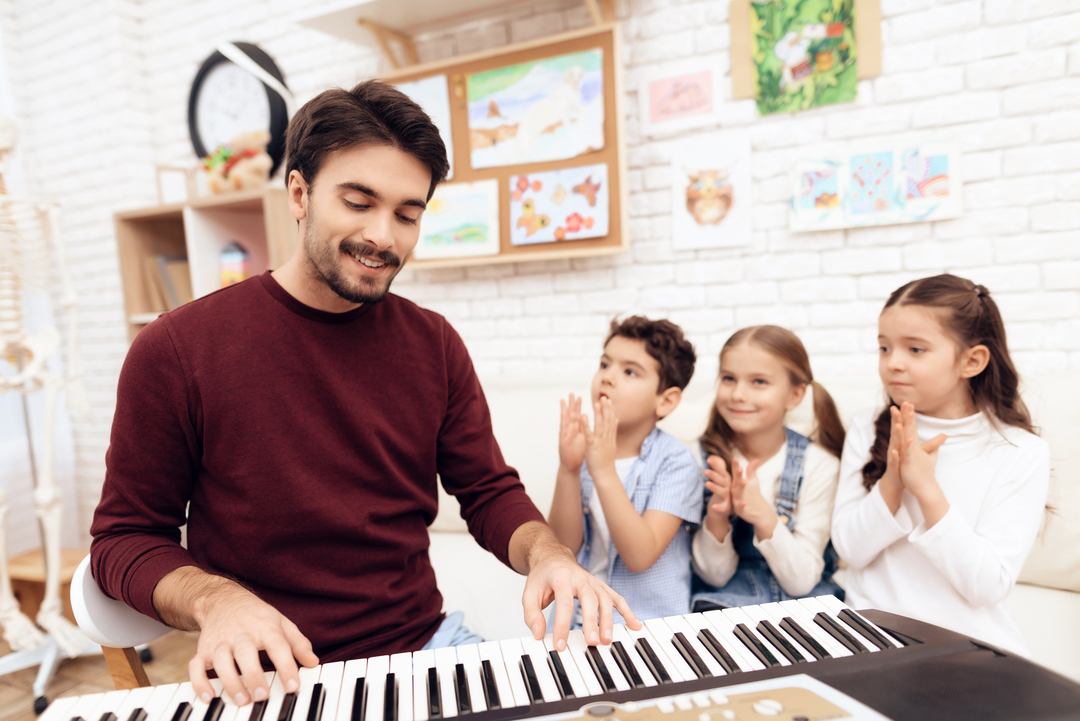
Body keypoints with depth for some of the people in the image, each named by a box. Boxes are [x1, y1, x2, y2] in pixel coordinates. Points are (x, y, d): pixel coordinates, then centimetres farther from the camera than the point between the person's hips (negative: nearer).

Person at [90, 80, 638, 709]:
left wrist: (546, 552, -17)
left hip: (428, 647, 4)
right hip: (269, 679, -2)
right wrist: (214, 600, -20)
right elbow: (126, 536, -1)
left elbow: (491, 492, 4)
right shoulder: (177, 350, -9)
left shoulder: (434, 344, 2)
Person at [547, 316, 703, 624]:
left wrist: (604, 472, -27)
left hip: (648, 620, -2)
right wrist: (568, 470, -19)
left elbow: (640, 556, -20)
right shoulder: (586, 447, 0)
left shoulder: (676, 463, -10)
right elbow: (565, 546, -6)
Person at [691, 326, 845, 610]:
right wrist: (716, 515, -25)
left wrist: (762, 515, -27)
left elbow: (801, 581, -10)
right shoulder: (702, 457, -7)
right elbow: (714, 575, -5)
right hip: (724, 604, -1)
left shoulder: (819, 464, -8)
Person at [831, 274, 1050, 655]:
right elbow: (851, 549, -2)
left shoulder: (1021, 452, -5)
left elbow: (987, 587, -11)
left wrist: (926, 487, -19)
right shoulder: (868, 430, 2)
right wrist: (892, 481, -17)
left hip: (967, 641, 0)